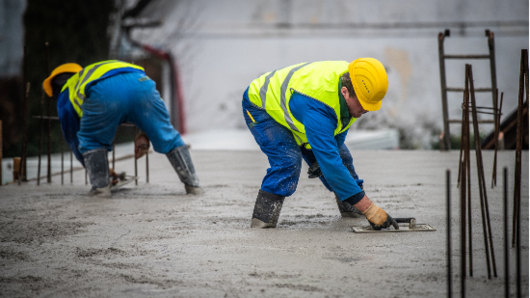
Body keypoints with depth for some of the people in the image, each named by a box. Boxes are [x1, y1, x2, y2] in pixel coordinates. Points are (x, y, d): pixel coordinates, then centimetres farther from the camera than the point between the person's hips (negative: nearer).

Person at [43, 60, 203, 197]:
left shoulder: (66, 96, 36)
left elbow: (74, 139, 41)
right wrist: (145, 133, 34)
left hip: (103, 93, -3)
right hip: (140, 82, 4)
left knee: (90, 141, 24)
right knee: (166, 135, 19)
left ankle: (100, 186, 17)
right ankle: (192, 184, 22)